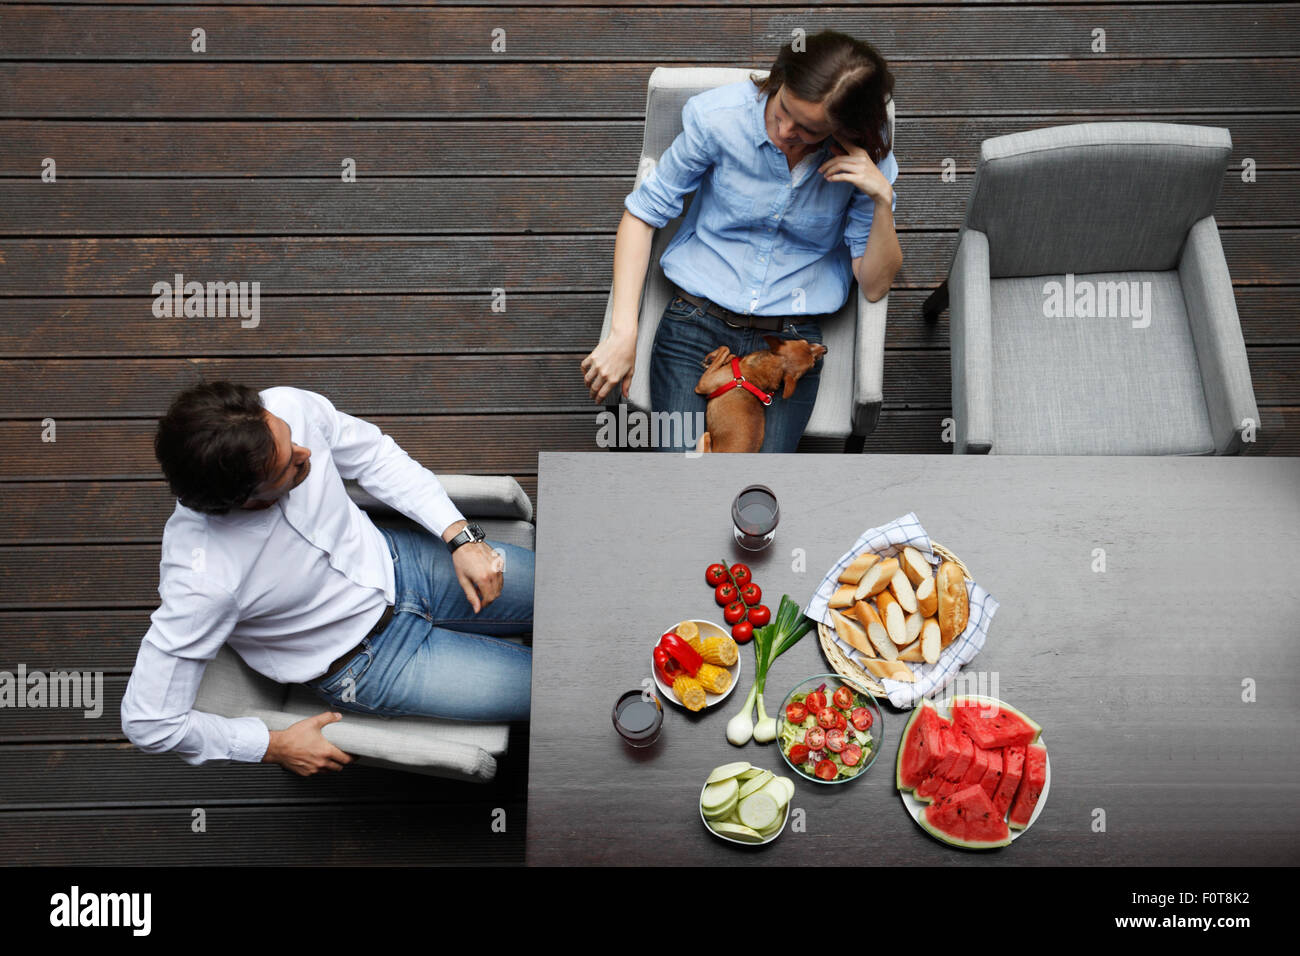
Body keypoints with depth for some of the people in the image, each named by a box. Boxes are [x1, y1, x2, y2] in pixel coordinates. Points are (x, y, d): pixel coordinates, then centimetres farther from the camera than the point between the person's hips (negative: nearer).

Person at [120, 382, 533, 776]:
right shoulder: (204, 580, -36)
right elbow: (148, 722, -23)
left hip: (394, 562, 5)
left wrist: (460, 535, -12)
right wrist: (275, 746, -13)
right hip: (365, 658, -4)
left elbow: (375, 454, -5)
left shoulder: (289, 408, -25)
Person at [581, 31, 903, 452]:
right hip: (696, 320, -1)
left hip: (792, 337, 1)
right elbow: (642, 213, -3)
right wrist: (623, 331, -11)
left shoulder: (867, 159, -5)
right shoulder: (721, 117, -10)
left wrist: (882, 200, -20)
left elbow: (874, 286, -3)